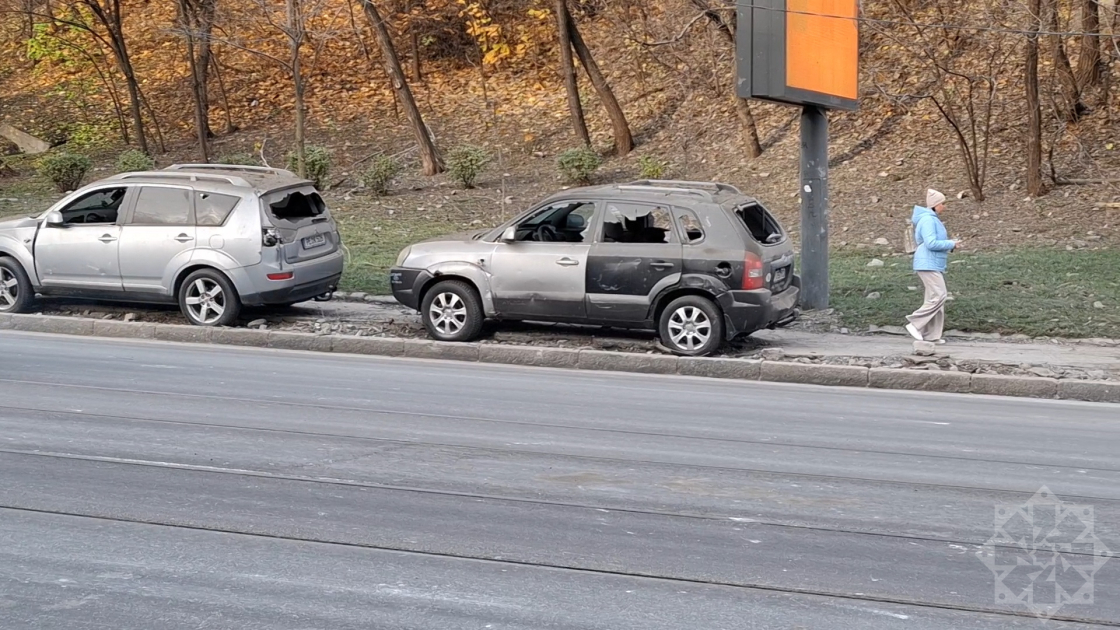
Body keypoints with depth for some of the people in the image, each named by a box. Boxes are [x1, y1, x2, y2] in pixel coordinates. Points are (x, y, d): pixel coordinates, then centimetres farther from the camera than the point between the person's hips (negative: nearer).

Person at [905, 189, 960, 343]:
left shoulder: (932, 219, 18)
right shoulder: (928, 219, -15)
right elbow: (931, 244, -23)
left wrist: (950, 244, 10)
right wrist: (951, 244, -13)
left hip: (934, 265, 10)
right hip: (928, 265, -10)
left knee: (936, 298, 6)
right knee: (938, 296, -15)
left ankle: (931, 335, 6)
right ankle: (915, 324, -11)